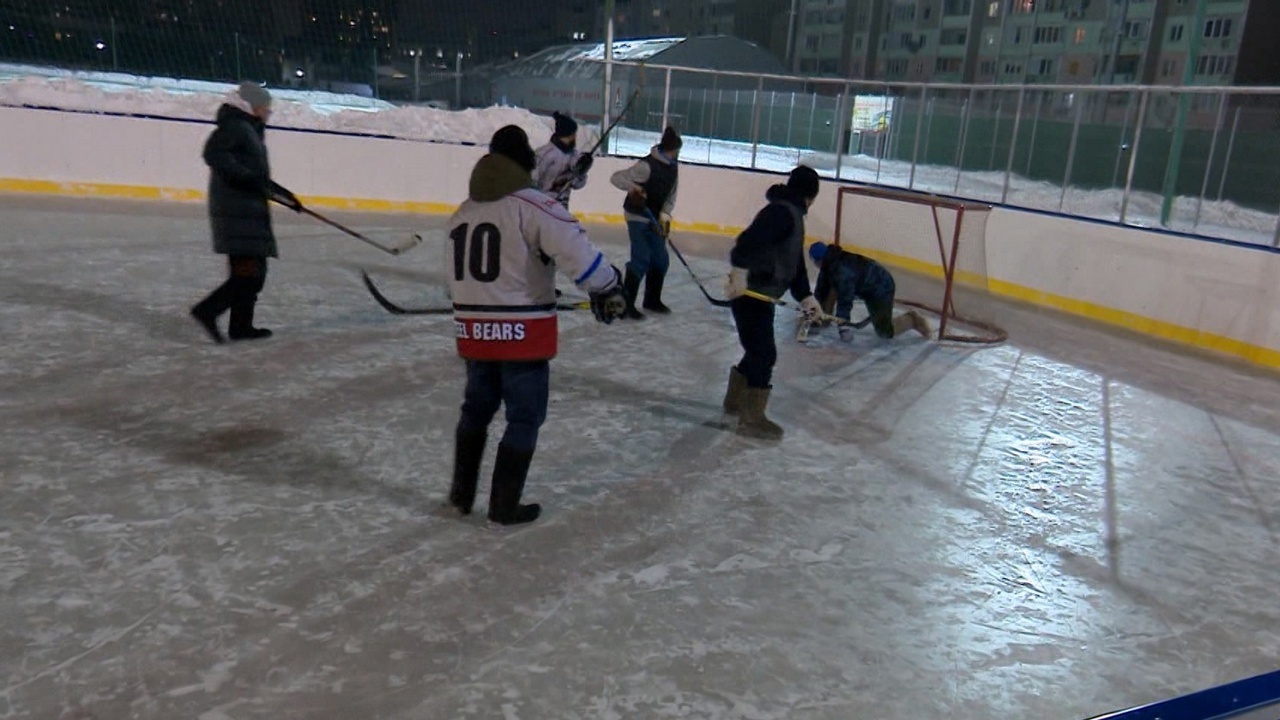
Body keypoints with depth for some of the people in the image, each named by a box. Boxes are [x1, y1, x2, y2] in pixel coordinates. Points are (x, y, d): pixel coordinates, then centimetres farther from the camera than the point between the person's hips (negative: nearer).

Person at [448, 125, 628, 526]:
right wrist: (607, 287, -14)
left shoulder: (463, 210, 10)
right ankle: (505, 506, 12)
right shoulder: (531, 205, -13)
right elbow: (574, 249, -24)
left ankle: (461, 494, 30)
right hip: (522, 332, -6)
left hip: (474, 330, 7)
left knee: (476, 409, 23)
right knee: (524, 418, 7)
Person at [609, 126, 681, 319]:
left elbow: (671, 194, 9)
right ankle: (626, 304, -6)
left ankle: (652, 300, 28)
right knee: (641, 260, -13)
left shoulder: (673, 166, 4)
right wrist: (633, 187, -40)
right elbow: (616, 178, -22)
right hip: (638, 216, -8)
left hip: (655, 218, 8)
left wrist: (665, 214, -8)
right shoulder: (647, 165, -21)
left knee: (661, 260, 12)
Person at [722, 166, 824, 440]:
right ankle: (751, 419, 0)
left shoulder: (792, 214, 17)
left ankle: (735, 399, 38)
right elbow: (750, 239, -32)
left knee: (758, 350, 21)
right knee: (764, 353, -7)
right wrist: (740, 271, -38)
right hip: (749, 292, -11)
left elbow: (795, 262, 19)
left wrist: (805, 296, 15)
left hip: (760, 293, 11)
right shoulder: (783, 212, -17)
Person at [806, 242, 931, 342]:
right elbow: (822, 287, 5)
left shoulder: (841, 270, -33)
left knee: (884, 331, -15)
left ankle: (912, 320, 4)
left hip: (881, 289, -10)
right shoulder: (830, 262, -4)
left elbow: (845, 299, -35)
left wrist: (844, 327, -34)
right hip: (866, 287, 10)